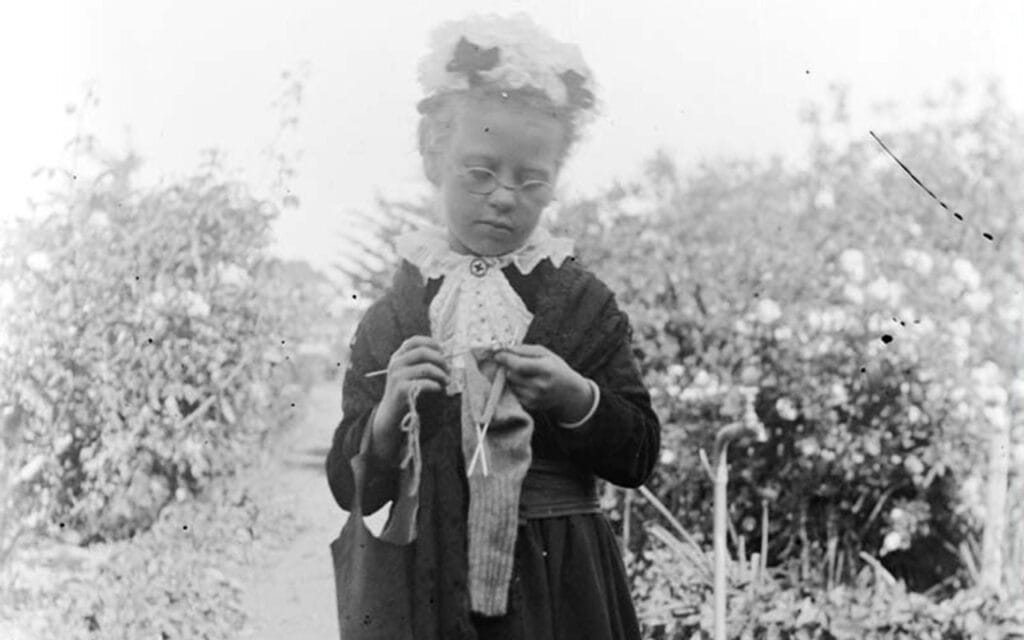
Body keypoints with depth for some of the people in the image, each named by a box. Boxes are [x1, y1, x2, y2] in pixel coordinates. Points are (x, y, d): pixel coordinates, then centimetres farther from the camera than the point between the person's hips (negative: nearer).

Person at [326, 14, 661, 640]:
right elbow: (350, 489, 1)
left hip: (558, 588, 0)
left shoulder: (583, 302, 1)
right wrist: (389, 415, -17)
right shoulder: (391, 317, 2)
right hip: (430, 586, 1)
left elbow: (640, 457, 1)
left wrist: (575, 397, -15)